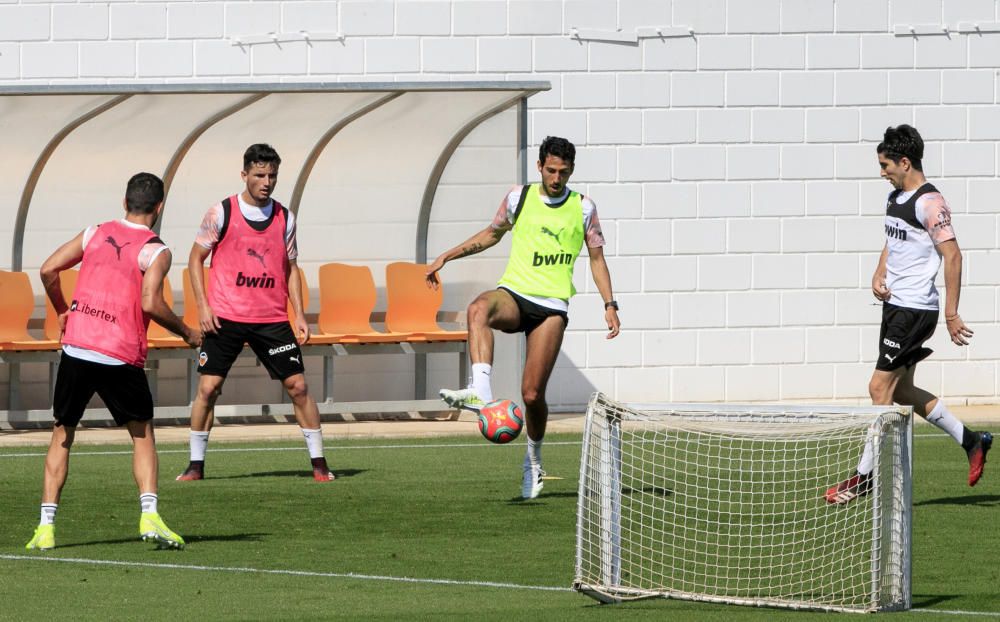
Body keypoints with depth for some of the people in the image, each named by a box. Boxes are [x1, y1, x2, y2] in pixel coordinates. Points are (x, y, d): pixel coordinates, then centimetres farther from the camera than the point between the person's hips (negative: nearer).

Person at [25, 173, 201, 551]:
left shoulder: (96, 233, 11)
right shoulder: (156, 252, -1)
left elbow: (48, 270, 8)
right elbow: (150, 303, -15)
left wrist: (62, 312, 24)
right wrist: (186, 333, 1)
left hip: (76, 348, 3)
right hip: (120, 357, -3)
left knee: (62, 435, 14)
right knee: (142, 434, 13)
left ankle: (45, 527, 7)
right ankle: (149, 516, -5)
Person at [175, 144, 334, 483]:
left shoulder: (284, 218, 7)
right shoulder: (222, 212, -2)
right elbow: (196, 258, 3)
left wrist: (300, 315, 6)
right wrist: (203, 306, -6)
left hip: (272, 318, 2)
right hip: (225, 316, -2)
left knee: (298, 385, -3)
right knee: (208, 387, -6)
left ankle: (319, 463, 6)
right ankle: (195, 464, 5)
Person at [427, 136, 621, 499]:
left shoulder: (583, 208, 6)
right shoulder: (519, 197, 8)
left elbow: (596, 257, 13)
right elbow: (493, 234, 23)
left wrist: (610, 305, 3)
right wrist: (448, 256, 17)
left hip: (552, 306, -1)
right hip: (514, 294, 1)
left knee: (532, 394, -6)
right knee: (479, 309, -38)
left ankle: (533, 462, 19)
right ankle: (480, 391, -53)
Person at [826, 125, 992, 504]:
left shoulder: (929, 203, -16)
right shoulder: (895, 198, 12)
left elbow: (952, 256, -18)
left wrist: (951, 314, -20)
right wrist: (879, 274, 7)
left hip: (915, 309, -10)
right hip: (895, 304, 10)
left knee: (880, 388, -8)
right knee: (900, 391, 14)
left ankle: (865, 475, -2)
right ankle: (971, 441, 25)